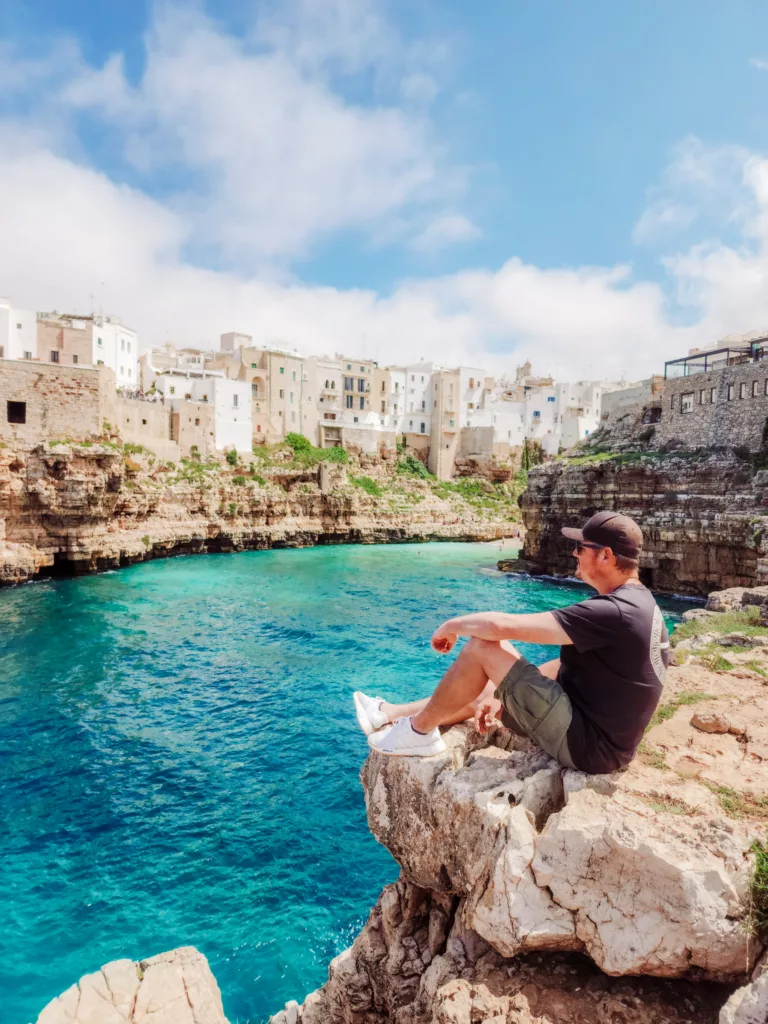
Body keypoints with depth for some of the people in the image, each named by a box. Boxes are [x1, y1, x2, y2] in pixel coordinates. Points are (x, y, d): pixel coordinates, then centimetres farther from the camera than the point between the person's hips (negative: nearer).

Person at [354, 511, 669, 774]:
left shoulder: (611, 612, -26)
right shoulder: (640, 606, 7)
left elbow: (501, 625, -29)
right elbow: (571, 663, 13)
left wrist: (452, 626, -9)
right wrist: (507, 693, 9)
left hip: (586, 744, -10)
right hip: (604, 738, 10)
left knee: (483, 645, -14)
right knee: (484, 689, 15)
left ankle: (419, 731, 4)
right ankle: (388, 714, 26)